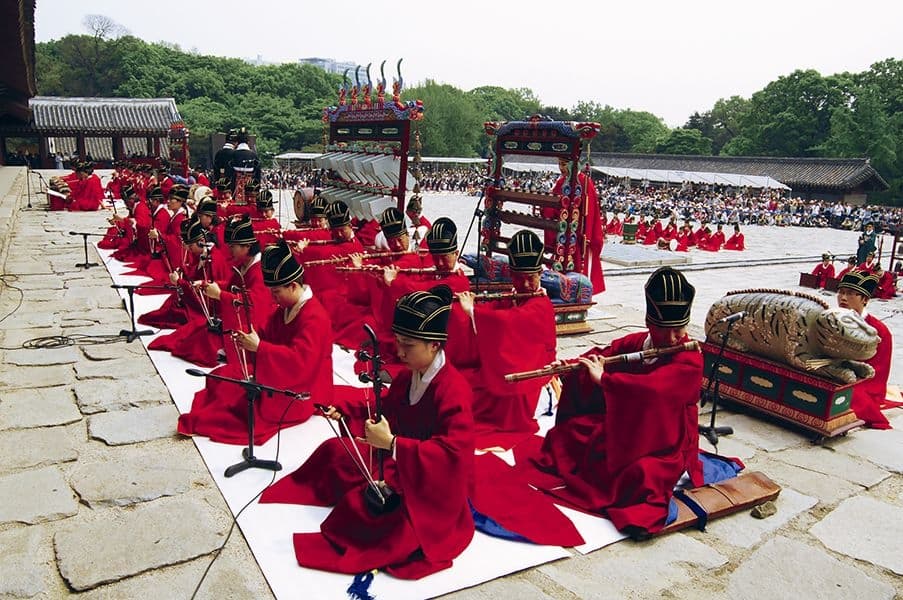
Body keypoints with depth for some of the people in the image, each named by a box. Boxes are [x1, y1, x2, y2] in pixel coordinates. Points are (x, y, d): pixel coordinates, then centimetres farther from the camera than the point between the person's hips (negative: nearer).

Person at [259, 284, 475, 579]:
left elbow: (453, 453, -37)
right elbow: (387, 409, 15)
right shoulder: (407, 376, -1)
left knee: (366, 505, -28)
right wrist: (344, 411, 1)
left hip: (434, 480, -9)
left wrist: (392, 443, -40)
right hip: (398, 455, 9)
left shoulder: (454, 390, -29)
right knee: (336, 452, 9)